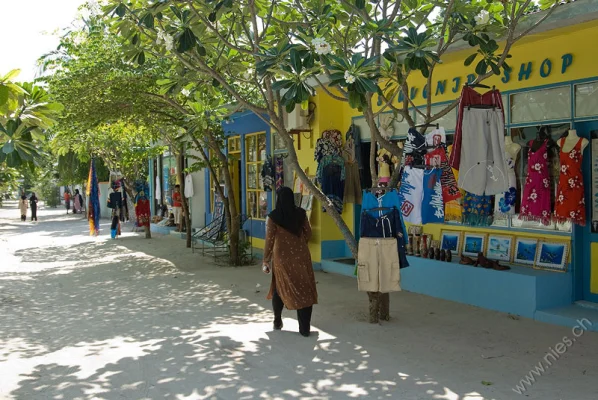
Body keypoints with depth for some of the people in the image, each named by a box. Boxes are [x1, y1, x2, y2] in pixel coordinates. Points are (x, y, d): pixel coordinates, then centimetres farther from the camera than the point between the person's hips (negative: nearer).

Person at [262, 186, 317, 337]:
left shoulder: (273, 217, -9)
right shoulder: (301, 214, 0)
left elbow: (269, 240, -8)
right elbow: (308, 232, 8)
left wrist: (266, 261, 0)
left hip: (282, 257, -2)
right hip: (301, 256, 2)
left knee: (279, 288, 19)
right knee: (304, 290, 5)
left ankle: (277, 321, 29)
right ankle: (305, 328, 3)